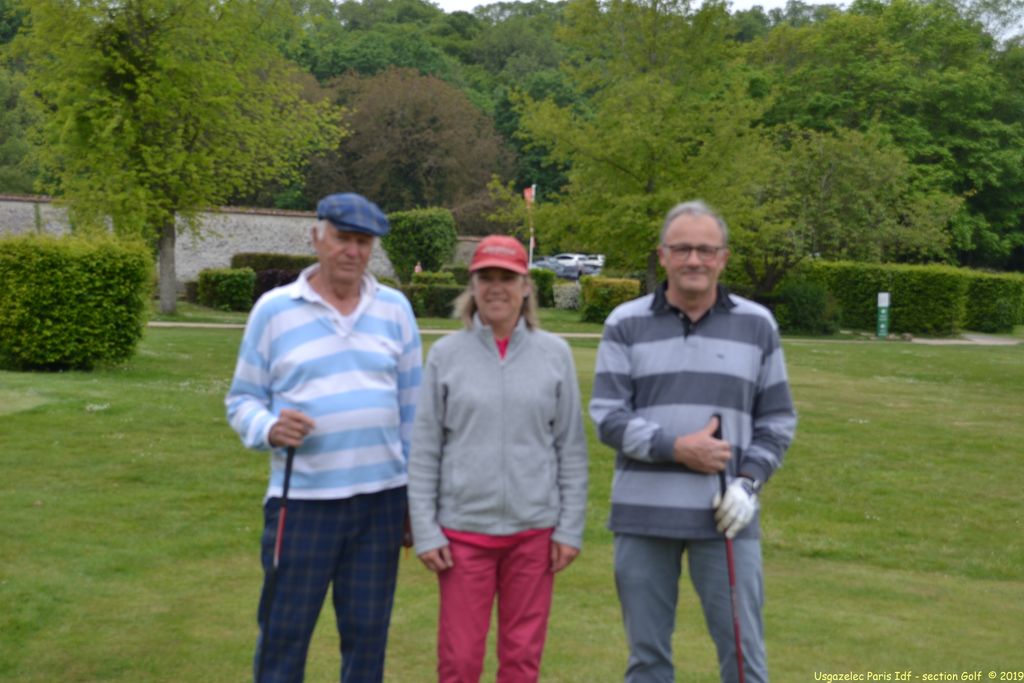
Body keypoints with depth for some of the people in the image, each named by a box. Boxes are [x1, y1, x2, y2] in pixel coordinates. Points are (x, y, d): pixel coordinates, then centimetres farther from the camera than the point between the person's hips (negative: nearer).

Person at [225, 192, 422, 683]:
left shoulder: (394, 309, 6)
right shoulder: (274, 309, 0)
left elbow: (412, 406, 10)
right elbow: (242, 399, 5)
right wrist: (270, 428, -18)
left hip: (381, 499, 2)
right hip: (302, 499, -2)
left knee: (367, 636, 10)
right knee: (283, 635, 5)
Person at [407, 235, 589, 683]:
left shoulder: (555, 354, 1)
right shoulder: (446, 355, 0)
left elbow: (571, 449, 4)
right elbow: (424, 452, 1)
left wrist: (571, 527, 1)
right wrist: (425, 530, -3)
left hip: (534, 530, 1)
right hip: (463, 529, -1)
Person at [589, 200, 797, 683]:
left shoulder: (757, 325, 6)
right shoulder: (626, 324, 2)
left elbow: (777, 418, 9)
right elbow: (607, 416, -4)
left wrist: (749, 482, -6)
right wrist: (676, 448, -15)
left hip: (725, 515, 0)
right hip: (643, 515, 0)